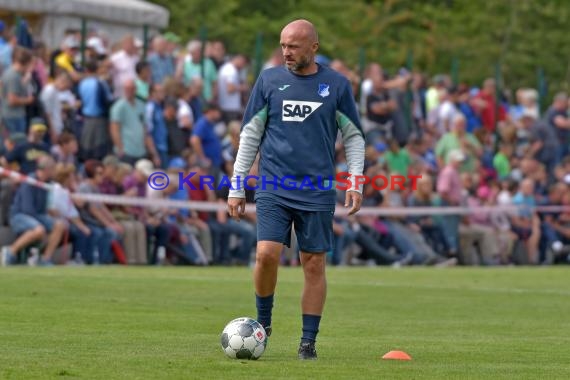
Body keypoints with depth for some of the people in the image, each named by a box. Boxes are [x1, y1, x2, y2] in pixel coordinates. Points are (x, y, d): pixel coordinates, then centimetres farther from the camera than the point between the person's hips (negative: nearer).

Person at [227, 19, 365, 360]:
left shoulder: (337, 85, 4)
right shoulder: (269, 80, 5)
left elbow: (354, 136, 10)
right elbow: (250, 134, 8)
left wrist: (355, 181, -2)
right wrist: (237, 187, 4)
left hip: (318, 192, 0)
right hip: (273, 188, 0)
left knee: (314, 264, 0)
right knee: (267, 254, -15)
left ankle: (309, 341, 8)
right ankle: (263, 322, 8)